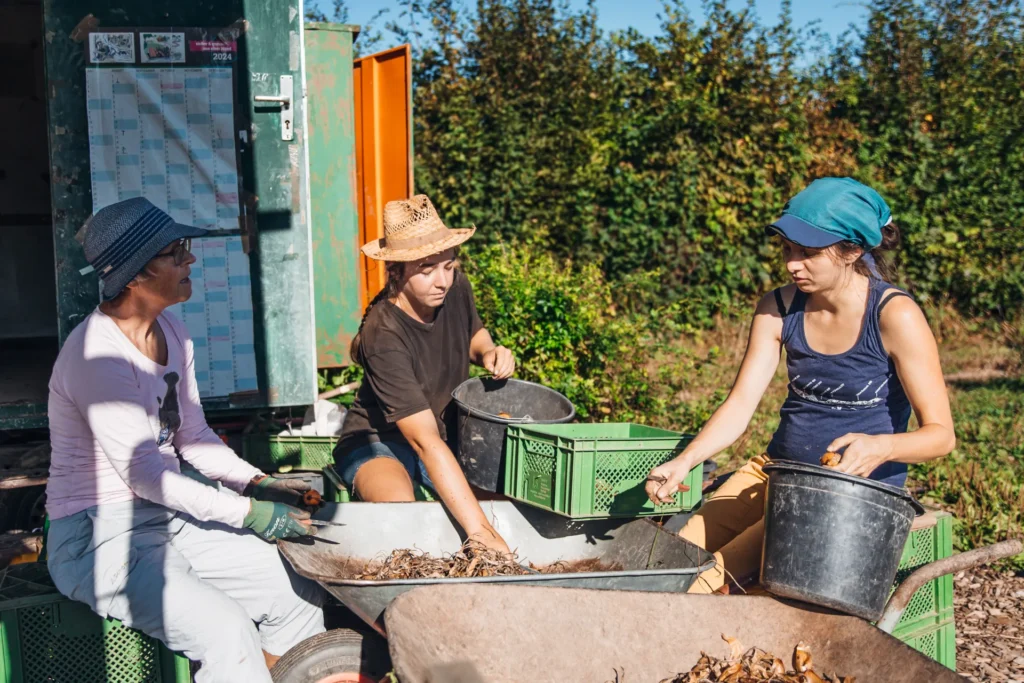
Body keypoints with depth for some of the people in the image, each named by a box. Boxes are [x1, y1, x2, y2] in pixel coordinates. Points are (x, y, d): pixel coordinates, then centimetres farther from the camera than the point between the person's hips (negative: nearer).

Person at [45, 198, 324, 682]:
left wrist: (259, 484, -3)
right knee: (227, 630, -27)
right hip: (99, 536, -8)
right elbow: (144, 474, -21)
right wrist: (248, 513, -19)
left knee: (298, 592, -3)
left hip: (166, 514, 8)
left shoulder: (171, 334, 5)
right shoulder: (97, 353, -22)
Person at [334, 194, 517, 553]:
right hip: (380, 443, -6)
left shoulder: (455, 288, -12)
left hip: (452, 437, 6)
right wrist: (480, 530, -43)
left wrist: (489, 353, -11)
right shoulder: (384, 336, -31)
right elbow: (425, 442, -37)